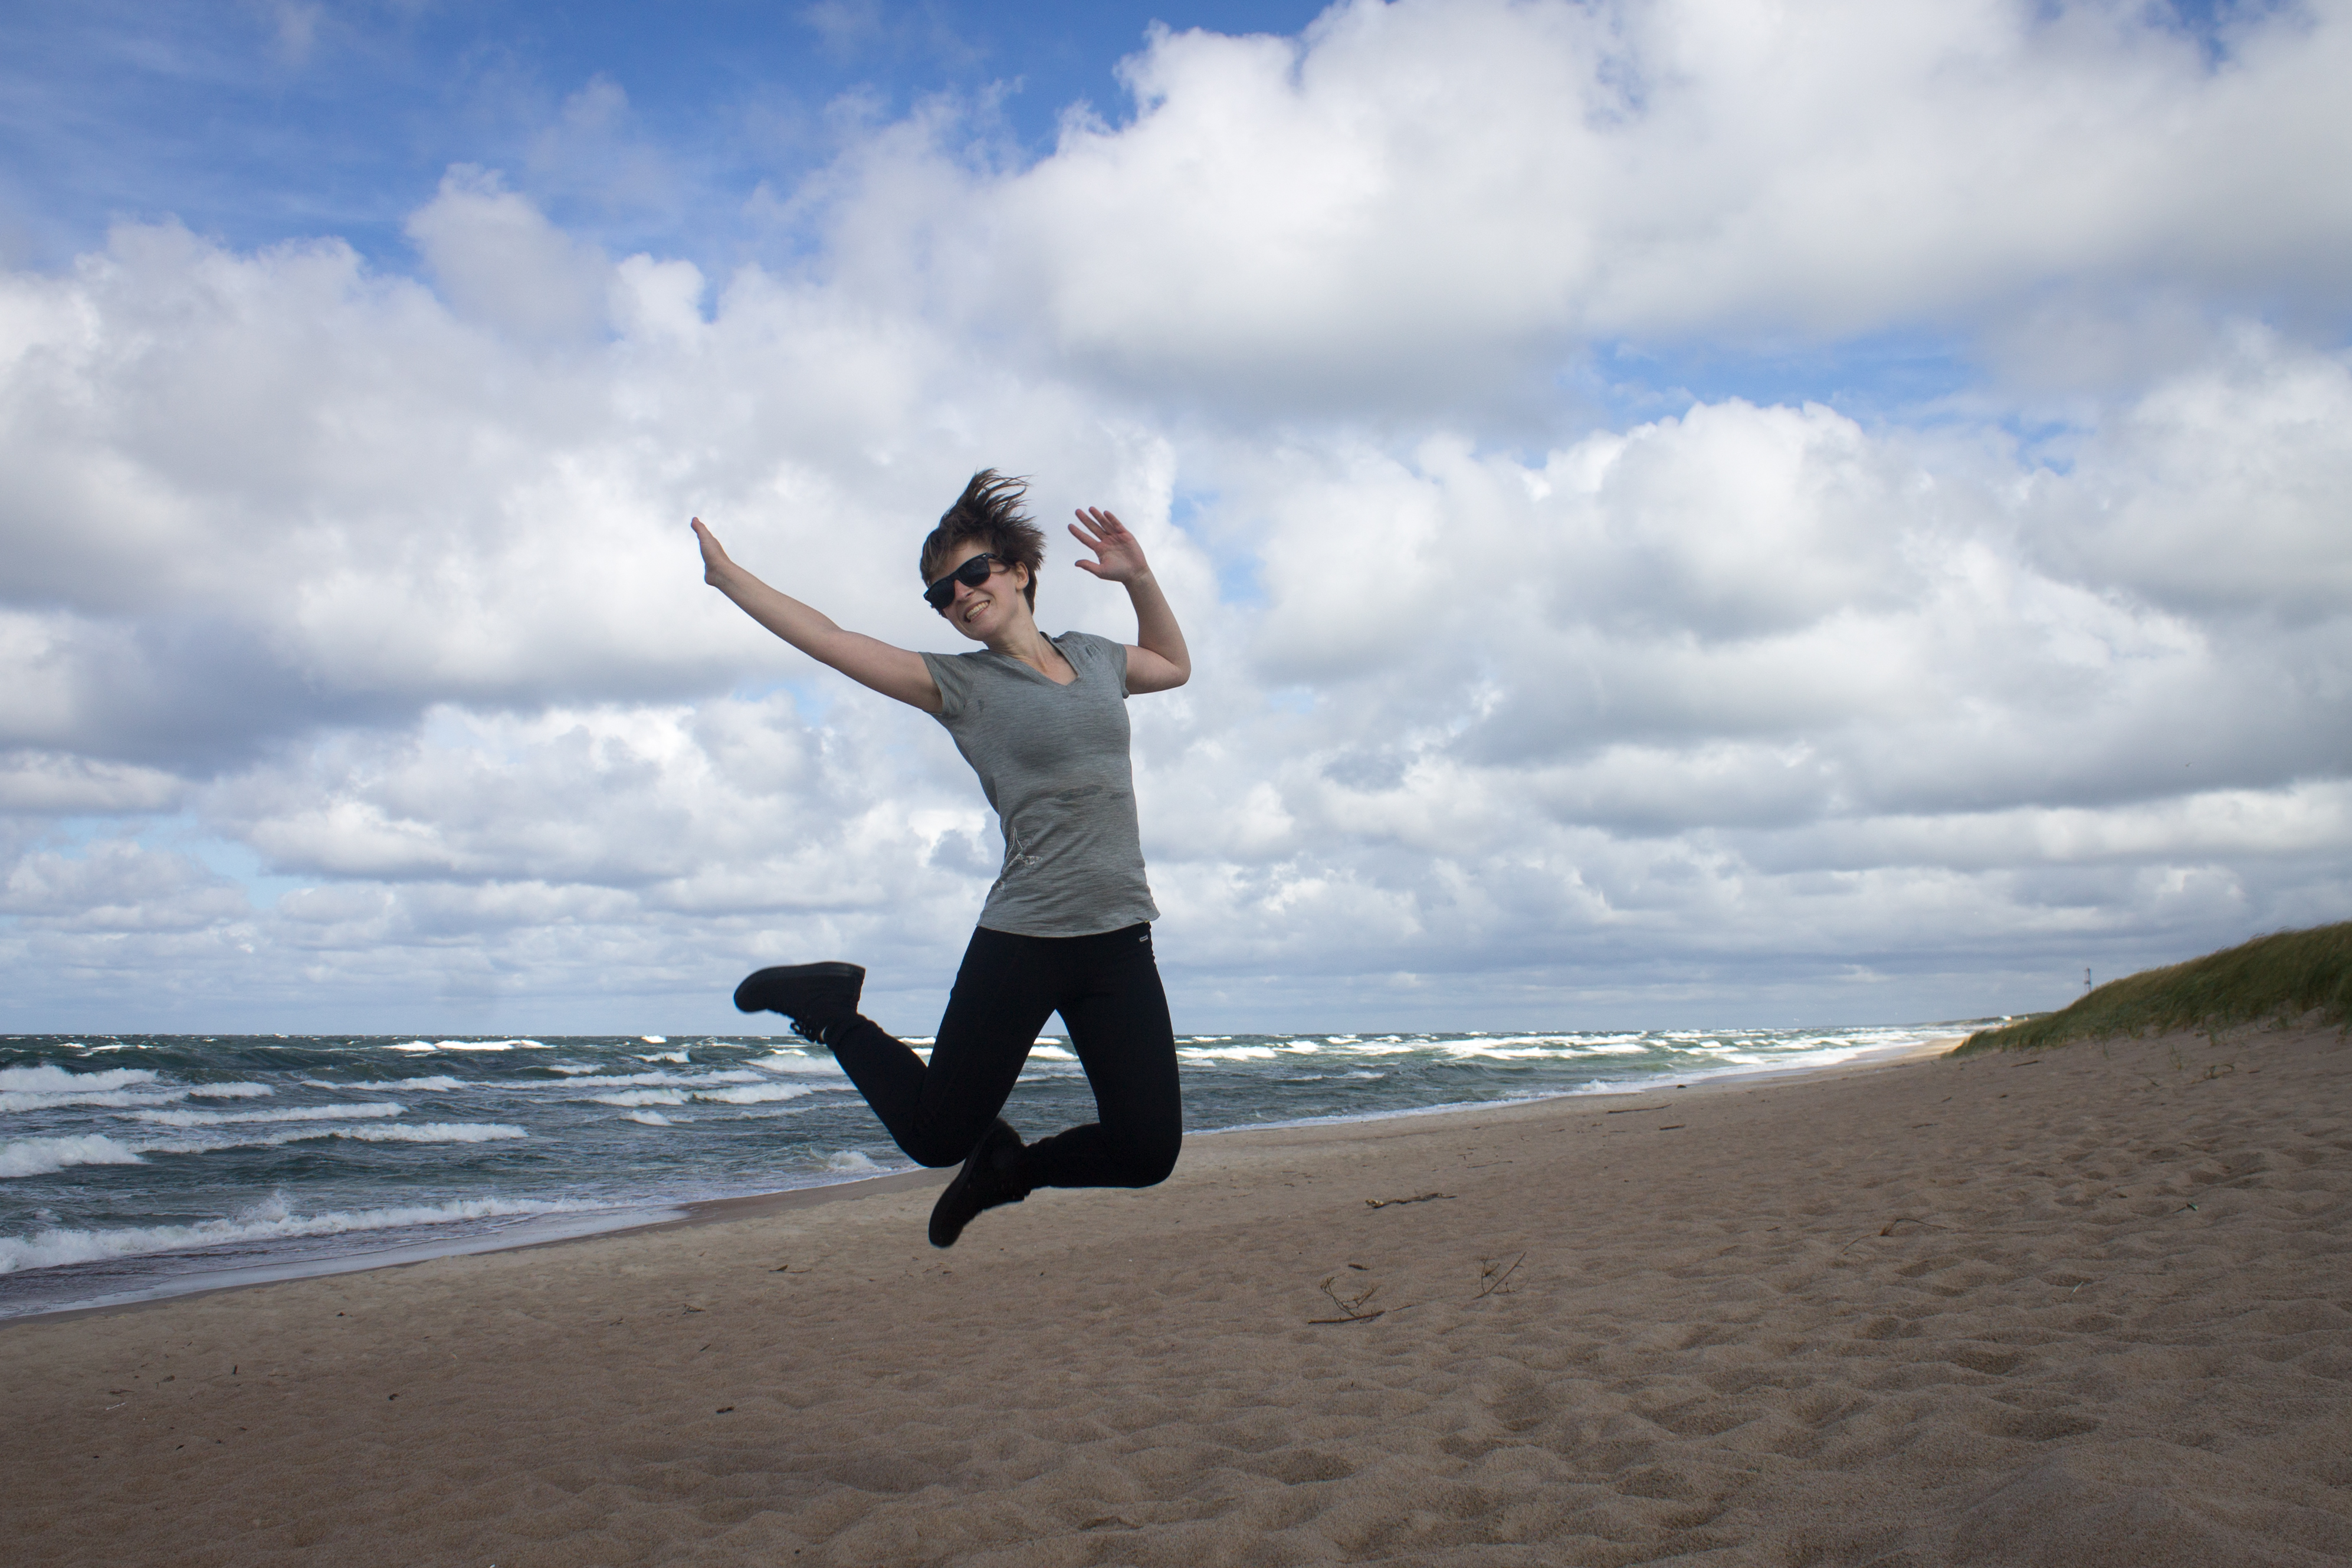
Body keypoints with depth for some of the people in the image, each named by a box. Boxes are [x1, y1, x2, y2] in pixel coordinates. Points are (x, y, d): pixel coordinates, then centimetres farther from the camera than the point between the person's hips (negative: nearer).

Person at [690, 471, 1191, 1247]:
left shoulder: (1094, 657, 13)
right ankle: (832, 1009, 30)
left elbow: (1174, 665, 32)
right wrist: (729, 576, 3)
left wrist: (1139, 579, 17)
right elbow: (833, 642, 0)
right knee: (935, 1138, 6)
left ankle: (1011, 1166, 28)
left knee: (1147, 1153, 0)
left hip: (1120, 941, 4)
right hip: (1020, 942, -4)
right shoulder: (959, 684, 1)